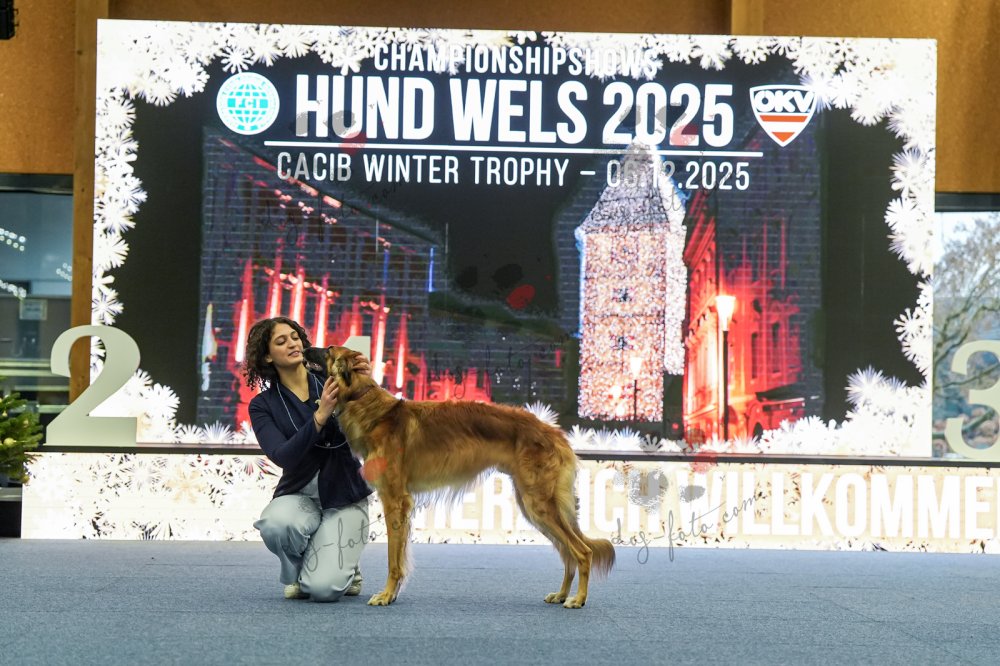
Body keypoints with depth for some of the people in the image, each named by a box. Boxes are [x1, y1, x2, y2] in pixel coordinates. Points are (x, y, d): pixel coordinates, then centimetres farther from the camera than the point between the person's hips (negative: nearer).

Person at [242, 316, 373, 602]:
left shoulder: (332, 382, -2)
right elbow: (283, 457, -18)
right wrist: (320, 416, -31)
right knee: (276, 523, -37)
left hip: (344, 496, -1)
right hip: (298, 493, 1)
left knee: (323, 587, -25)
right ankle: (296, 572, -1)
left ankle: (346, 569, 14)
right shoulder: (263, 405, -2)